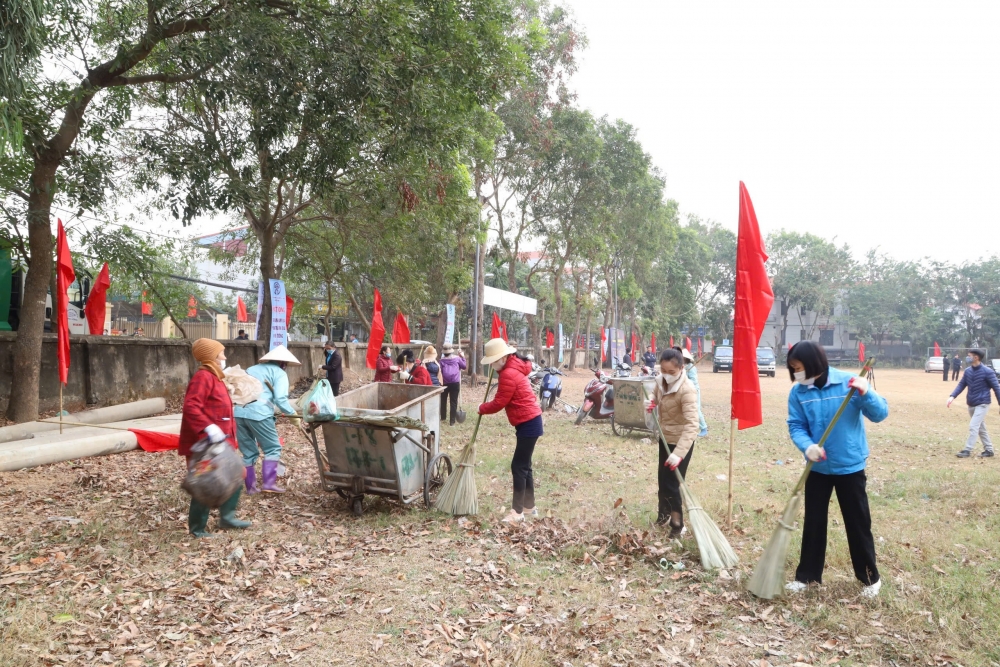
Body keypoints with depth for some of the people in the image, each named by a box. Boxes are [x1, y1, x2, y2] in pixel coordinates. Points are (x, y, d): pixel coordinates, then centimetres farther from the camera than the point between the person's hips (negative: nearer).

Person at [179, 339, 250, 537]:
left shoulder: (214, 377, 15)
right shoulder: (203, 377, -17)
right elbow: (191, 408, -28)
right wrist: (209, 429, -35)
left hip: (218, 443, 10)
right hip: (204, 444, -10)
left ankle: (227, 516, 26)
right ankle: (197, 528, 12)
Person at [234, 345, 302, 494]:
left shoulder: (251, 369, 27)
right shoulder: (279, 373, 7)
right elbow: (280, 399, -6)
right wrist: (292, 413, 6)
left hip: (239, 413, 6)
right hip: (258, 413, -6)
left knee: (248, 452, 15)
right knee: (273, 448, 6)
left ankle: (250, 487, 18)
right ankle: (269, 483, -3)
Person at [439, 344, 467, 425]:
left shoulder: (442, 360, 0)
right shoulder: (457, 358, 1)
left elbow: (440, 371, -2)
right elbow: (464, 367, 12)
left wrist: (440, 381, 6)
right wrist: (462, 357, 19)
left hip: (444, 383, 1)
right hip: (455, 383, 0)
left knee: (443, 400, 19)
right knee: (453, 402, 1)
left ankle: (443, 417, 29)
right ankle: (452, 421, -2)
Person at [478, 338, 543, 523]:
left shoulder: (508, 375, -20)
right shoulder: (513, 368, 11)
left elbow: (498, 404, -16)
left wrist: (481, 408, 1)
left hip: (528, 423, -10)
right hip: (528, 422, 10)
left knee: (518, 467, -6)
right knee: (524, 466, 15)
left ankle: (517, 512, 0)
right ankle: (529, 507, 24)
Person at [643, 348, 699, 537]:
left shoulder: (687, 390, -31)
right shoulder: (661, 381, -7)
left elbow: (692, 425, -39)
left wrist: (679, 453, -48)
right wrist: (651, 402, -9)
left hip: (680, 442, -8)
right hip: (665, 438, 8)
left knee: (672, 484, -1)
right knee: (662, 479, 23)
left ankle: (677, 525, 19)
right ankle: (664, 513, 46)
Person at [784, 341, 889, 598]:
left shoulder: (849, 383, -15)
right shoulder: (798, 392, -7)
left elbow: (881, 414, -13)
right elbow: (796, 426, -5)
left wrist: (866, 394, -32)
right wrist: (807, 446, -25)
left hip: (850, 466, -2)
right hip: (817, 468, 3)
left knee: (858, 523, 9)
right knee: (813, 522, 12)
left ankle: (870, 578, 29)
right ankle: (806, 575, 25)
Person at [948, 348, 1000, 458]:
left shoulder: (987, 372, -15)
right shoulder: (968, 371, 3)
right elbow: (961, 385, 5)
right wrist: (952, 396, -10)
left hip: (982, 404, -7)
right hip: (971, 404, 7)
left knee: (973, 426, -11)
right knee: (981, 428, 15)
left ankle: (968, 450, -8)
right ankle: (989, 450, 26)